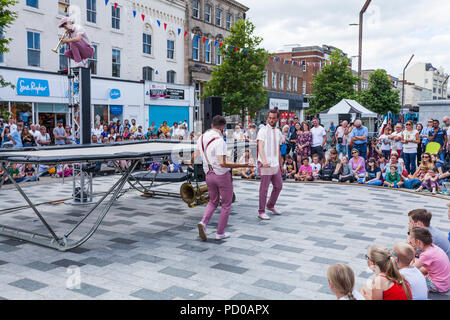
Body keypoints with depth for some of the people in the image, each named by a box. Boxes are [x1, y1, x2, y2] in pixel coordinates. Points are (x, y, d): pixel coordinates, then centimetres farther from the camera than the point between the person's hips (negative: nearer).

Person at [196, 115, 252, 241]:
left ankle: (203, 222, -1)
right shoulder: (219, 141, -20)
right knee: (226, 204, 11)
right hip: (222, 175, -6)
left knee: (213, 202, 22)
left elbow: (195, 156, 12)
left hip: (209, 174, 7)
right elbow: (222, 163, -27)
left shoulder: (201, 138, 2)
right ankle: (220, 233, 14)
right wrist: (242, 165, -24)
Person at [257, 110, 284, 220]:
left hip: (275, 164, 7)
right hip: (265, 164, -7)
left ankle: (270, 205, 34)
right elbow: (260, 146, -19)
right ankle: (261, 212, 8)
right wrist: (264, 161, -32)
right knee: (264, 189, -2)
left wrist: (280, 163, 20)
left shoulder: (278, 132, 14)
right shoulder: (263, 131, -7)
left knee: (278, 186, 15)